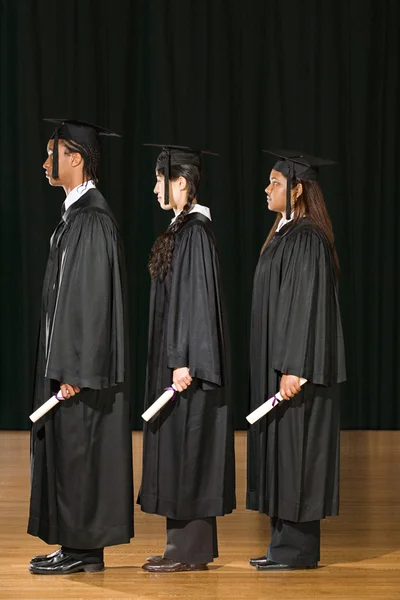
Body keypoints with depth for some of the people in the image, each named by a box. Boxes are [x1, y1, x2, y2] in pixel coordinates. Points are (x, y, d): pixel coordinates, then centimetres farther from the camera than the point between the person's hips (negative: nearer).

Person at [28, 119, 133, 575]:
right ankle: (79, 547, 17)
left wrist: (73, 369, -22)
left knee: (77, 450, -4)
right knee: (65, 449, 11)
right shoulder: (76, 213, 14)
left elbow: (91, 297, -21)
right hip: (67, 359, 10)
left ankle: (82, 549, 3)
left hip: (81, 363, -10)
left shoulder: (91, 219, -16)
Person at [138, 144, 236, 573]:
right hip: (173, 358, 10)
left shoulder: (196, 231, -15)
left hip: (185, 360, -10)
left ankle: (191, 551, 0)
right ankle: (189, 545, 16)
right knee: (178, 452, 11)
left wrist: (184, 361, -22)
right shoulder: (182, 228, 14)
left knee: (186, 451, -5)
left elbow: (197, 299, -20)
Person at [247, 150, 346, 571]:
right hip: (275, 363, 10)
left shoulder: (307, 239, -15)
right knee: (280, 451, 10)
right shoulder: (285, 234, 15)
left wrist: (294, 369, -24)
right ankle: (287, 544, 15)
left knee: (294, 450, -5)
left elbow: (307, 305, -21)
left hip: (294, 367, -10)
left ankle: (298, 550, 1)